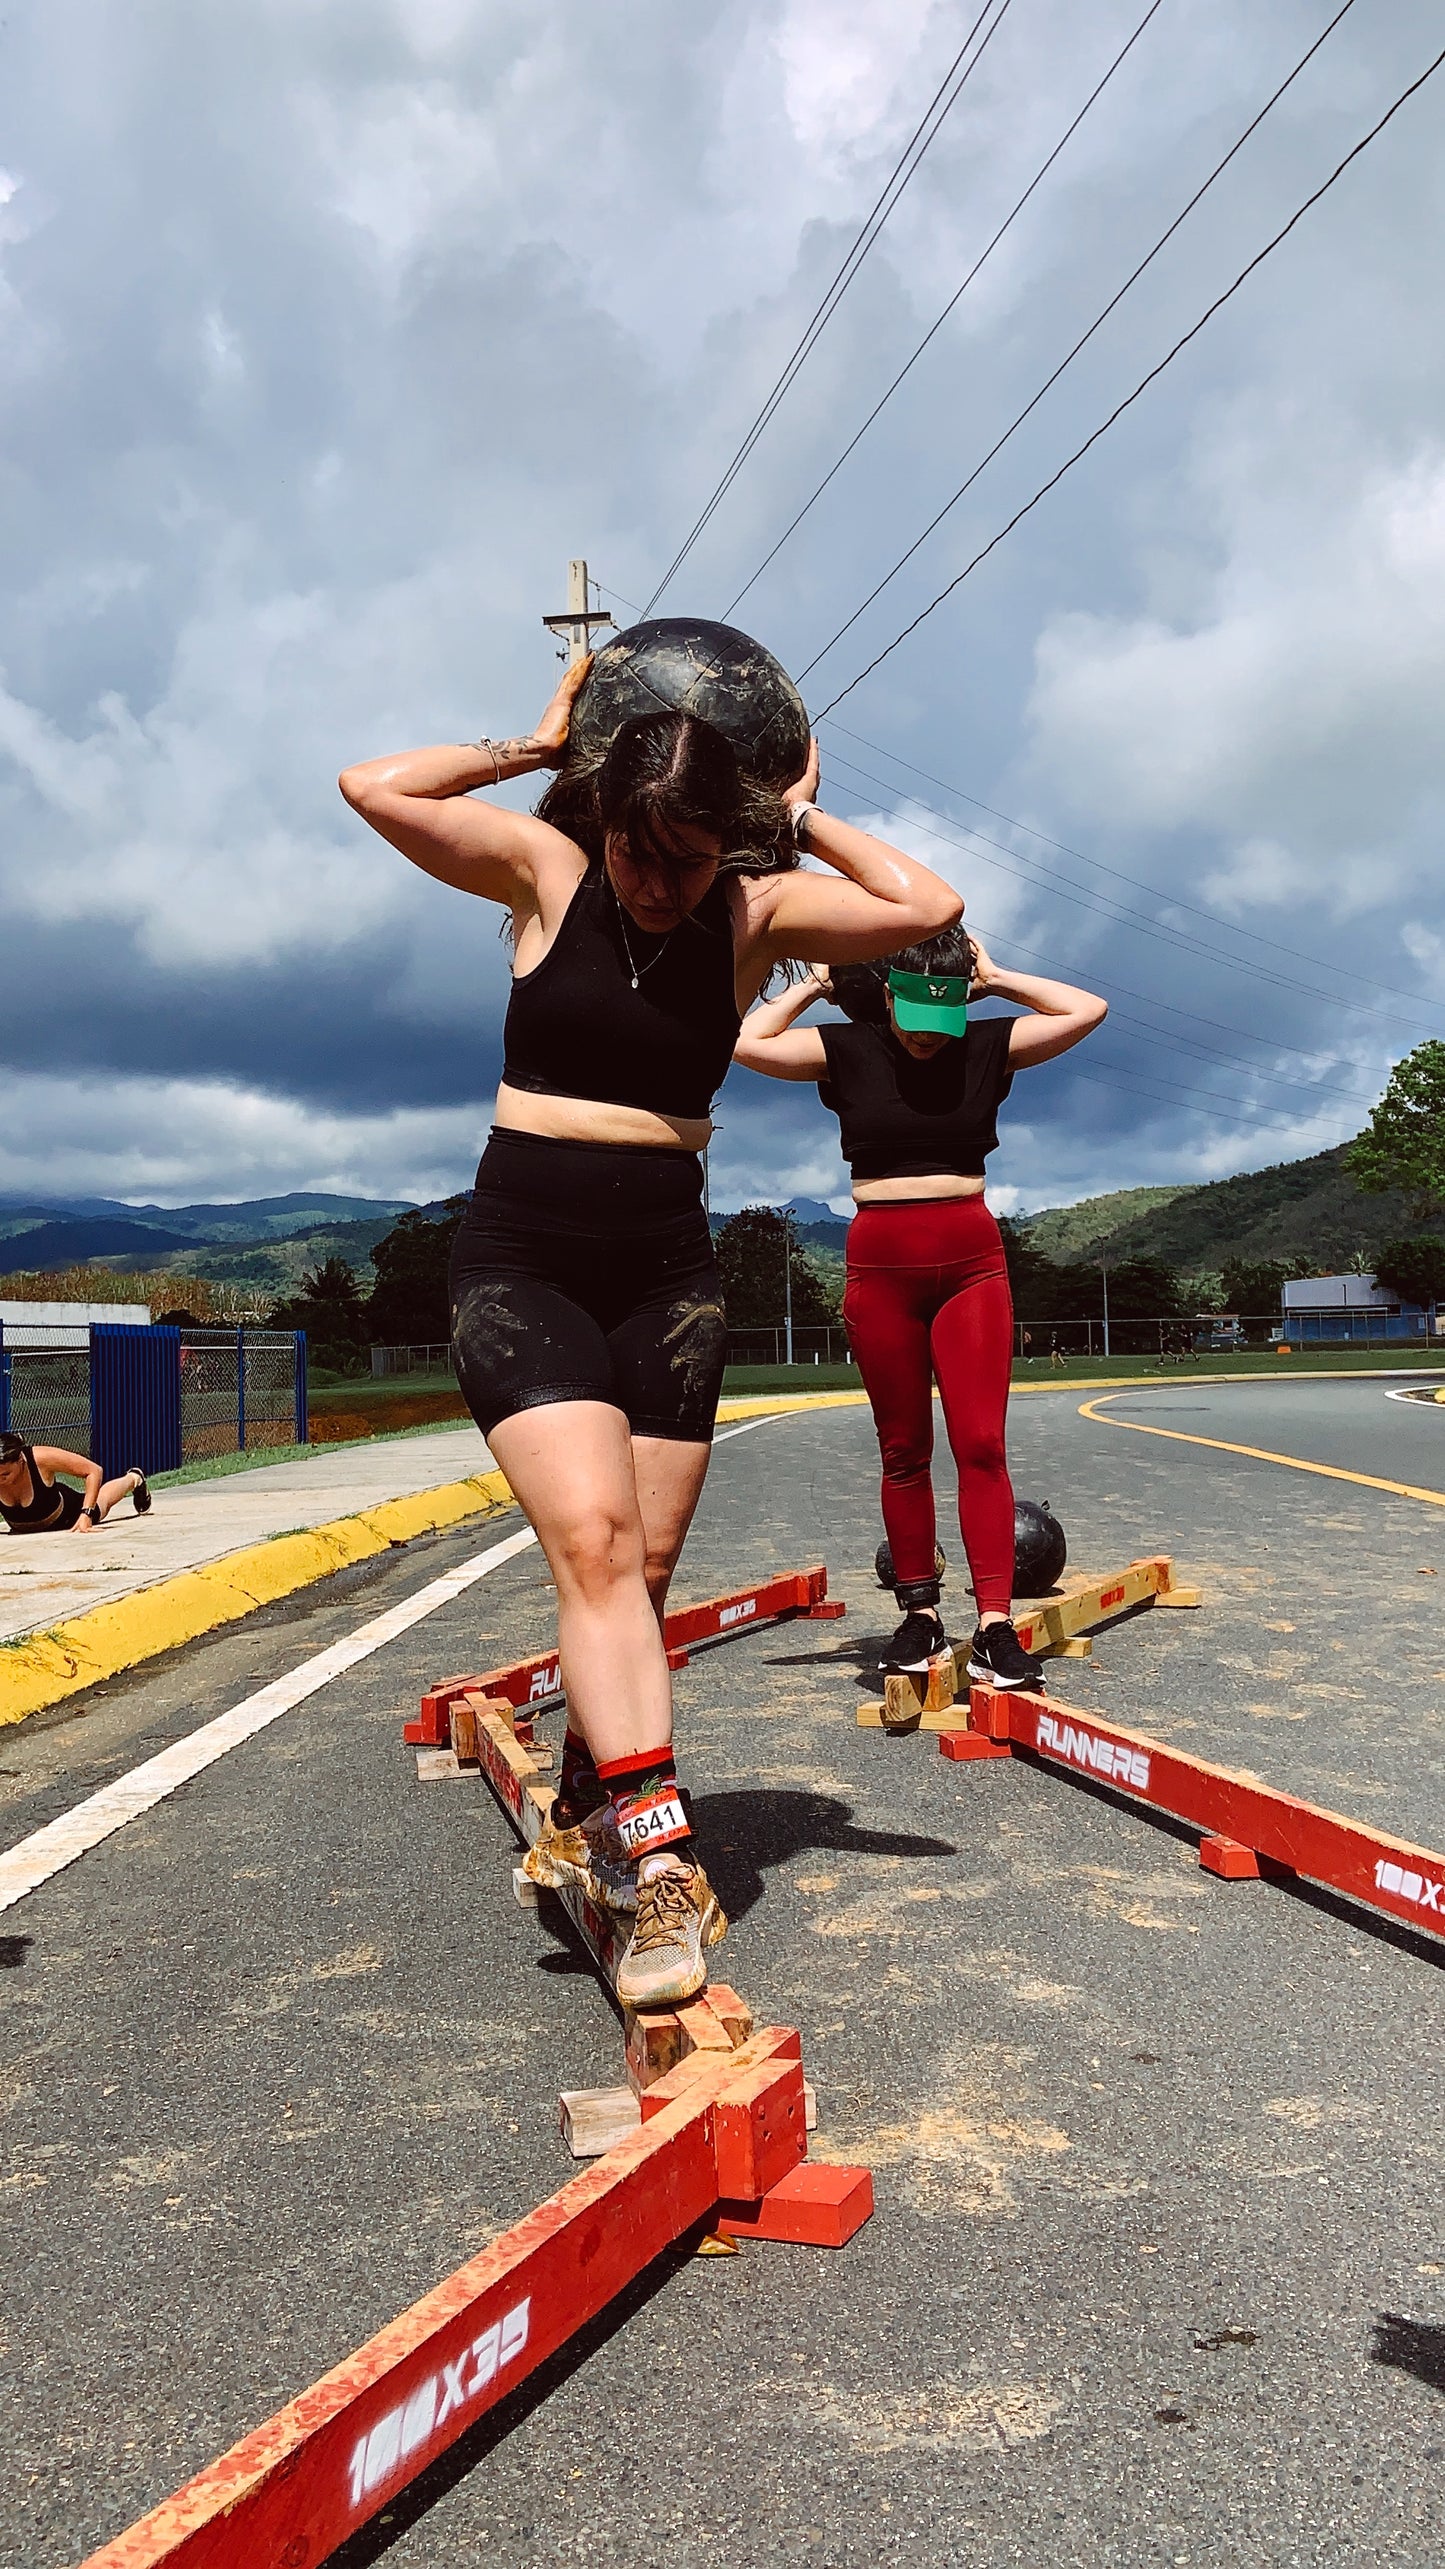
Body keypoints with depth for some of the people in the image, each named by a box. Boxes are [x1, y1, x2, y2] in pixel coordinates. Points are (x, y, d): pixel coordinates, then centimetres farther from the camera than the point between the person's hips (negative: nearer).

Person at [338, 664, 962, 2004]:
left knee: (641, 1570, 6)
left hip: (668, 1270, 3)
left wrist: (803, 818, 0)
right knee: (592, 1538, -20)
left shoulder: (756, 910, 2)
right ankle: (658, 1861, -22)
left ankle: (588, 1815, 26)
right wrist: (535, 747, -2)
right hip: (520, 1262, -2)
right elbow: (375, 788, -10)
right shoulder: (547, 868, 0)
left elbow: (927, 905, -11)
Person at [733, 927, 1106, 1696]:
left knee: (981, 1444, -7)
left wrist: (997, 979, 6)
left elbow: (1087, 1010, 0)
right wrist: (812, 985, 3)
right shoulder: (847, 1050, 2)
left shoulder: (987, 1047, 5)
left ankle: (994, 1626, -8)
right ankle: (919, 1615, 17)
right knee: (904, 1451, 7)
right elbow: (746, 1042, -7)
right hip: (881, 1264, 0)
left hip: (972, 1260, 0)